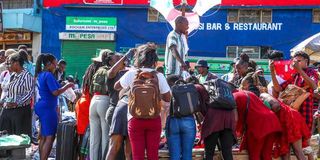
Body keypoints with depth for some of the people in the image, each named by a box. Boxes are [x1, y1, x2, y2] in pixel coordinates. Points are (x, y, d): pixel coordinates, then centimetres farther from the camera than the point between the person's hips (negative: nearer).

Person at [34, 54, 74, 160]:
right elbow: (55, 92, -20)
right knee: (50, 137, -7)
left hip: (41, 106, 10)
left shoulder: (40, 74, 14)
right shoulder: (48, 75, -15)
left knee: (43, 137, 13)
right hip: (48, 108, -10)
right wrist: (67, 86, -8)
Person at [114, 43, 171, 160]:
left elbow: (116, 87, 14)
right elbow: (167, 98, 1)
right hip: (154, 119, 1)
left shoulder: (131, 74, -2)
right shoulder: (159, 76, -2)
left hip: (135, 118, 0)